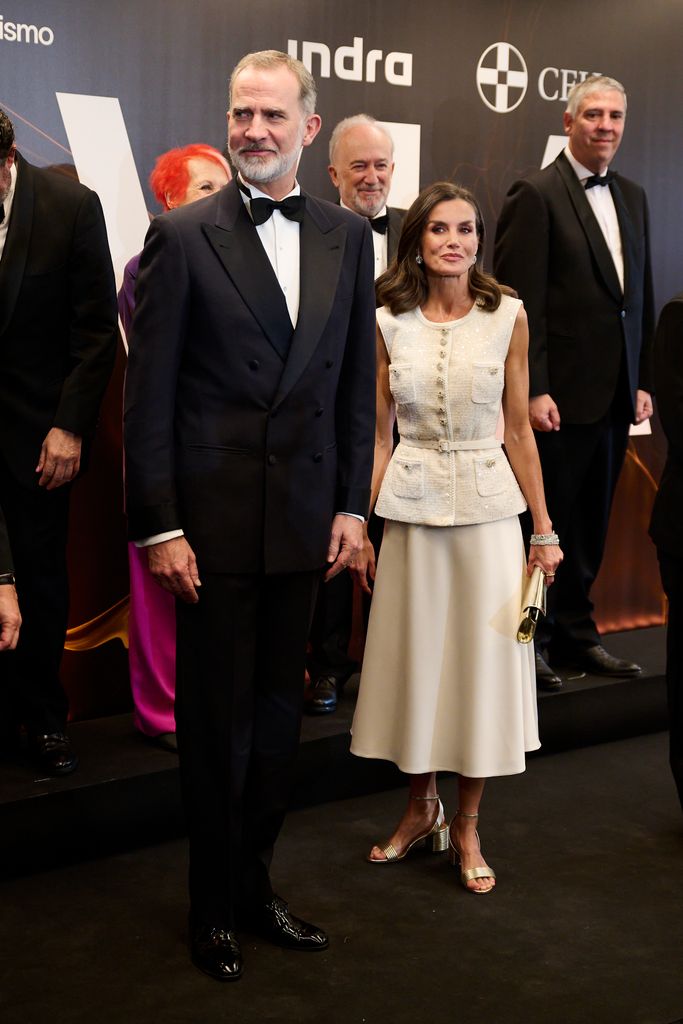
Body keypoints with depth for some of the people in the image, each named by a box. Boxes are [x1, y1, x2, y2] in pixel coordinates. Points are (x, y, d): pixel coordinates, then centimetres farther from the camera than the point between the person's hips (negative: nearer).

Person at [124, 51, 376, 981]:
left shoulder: (348, 237, 7)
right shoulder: (183, 236, -6)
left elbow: (356, 381, 10)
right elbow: (150, 394, -7)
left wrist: (352, 504, 4)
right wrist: (158, 526, -11)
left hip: (304, 515, 4)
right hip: (213, 518, -4)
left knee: (279, 710, 14)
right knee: (216, 718, 7)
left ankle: (255, 885, 31)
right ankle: (215, 906, 24)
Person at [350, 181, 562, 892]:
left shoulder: (508, 316, -1)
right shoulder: (387, 322, 1)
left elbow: (519, 431, 3)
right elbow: (378, 436, 5)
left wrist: (544, 529, 2)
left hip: (487, 507, -1)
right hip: (411, 509, 1)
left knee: (483, 656, 5)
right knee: (413, 655, 9)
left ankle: (466, 827, 21)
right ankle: (422, 808, 29)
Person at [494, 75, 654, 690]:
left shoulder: (632, 198, 14)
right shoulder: (536, 196, -8)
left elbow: (641, 296, 16)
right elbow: (521, 302, -13)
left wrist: (642, 381, 11)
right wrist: (532, 391, -17)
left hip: (615, 397, 7)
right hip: (559, 396, -6)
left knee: (590, 525, 14)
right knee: (547, 524, 3)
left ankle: (575, 634, 26)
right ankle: (530, 644, 16)